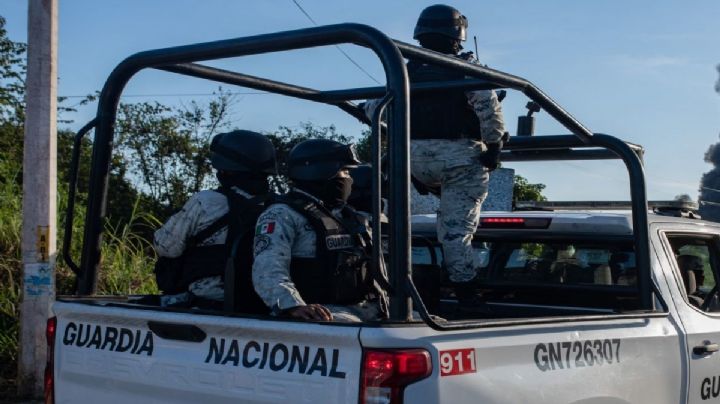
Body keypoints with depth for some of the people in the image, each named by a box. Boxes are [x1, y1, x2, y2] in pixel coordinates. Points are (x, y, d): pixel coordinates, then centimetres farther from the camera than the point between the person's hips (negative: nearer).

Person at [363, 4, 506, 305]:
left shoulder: (406, 72, 8)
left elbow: (373, 108, 9)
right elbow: (489, 108, -14)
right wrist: (494, 145, -6)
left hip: (416, 161, 4)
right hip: (461, 157, -3)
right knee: (456, 225, -1)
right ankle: (465, 293, -1)